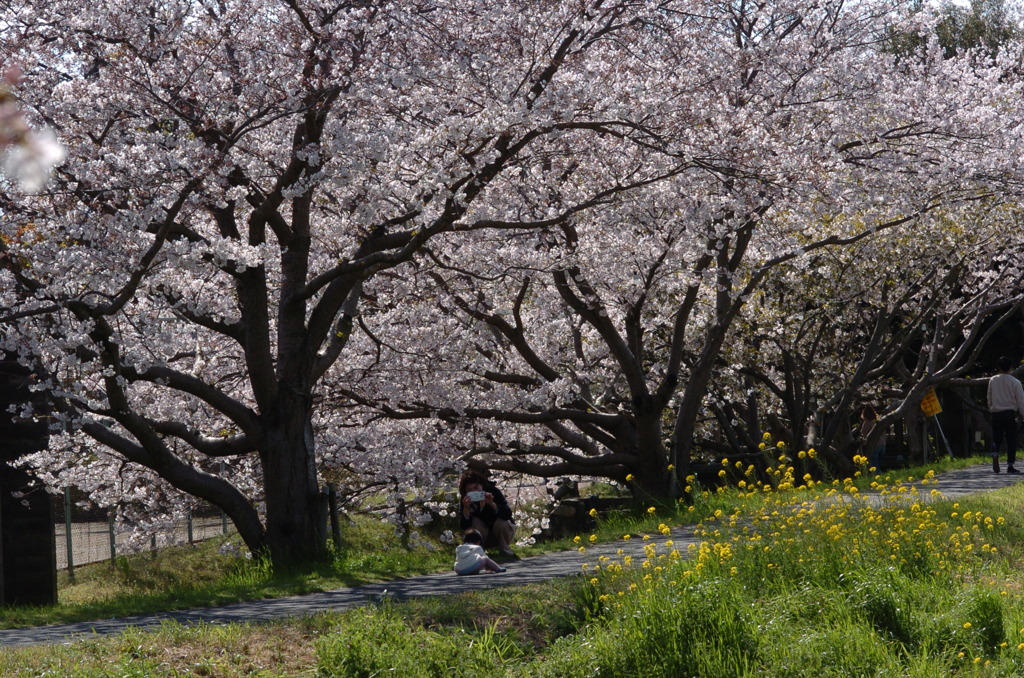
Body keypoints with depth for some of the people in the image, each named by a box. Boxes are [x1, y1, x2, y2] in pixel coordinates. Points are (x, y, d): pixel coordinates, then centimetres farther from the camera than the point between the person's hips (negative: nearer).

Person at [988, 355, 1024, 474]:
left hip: (996, 414, 2)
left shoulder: (992, 380, 3)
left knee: (996, 438, 9)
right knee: (1011, 440, 5)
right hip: (1010, 414, -2)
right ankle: (1010, 465, 4)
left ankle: (995, 455, -20)